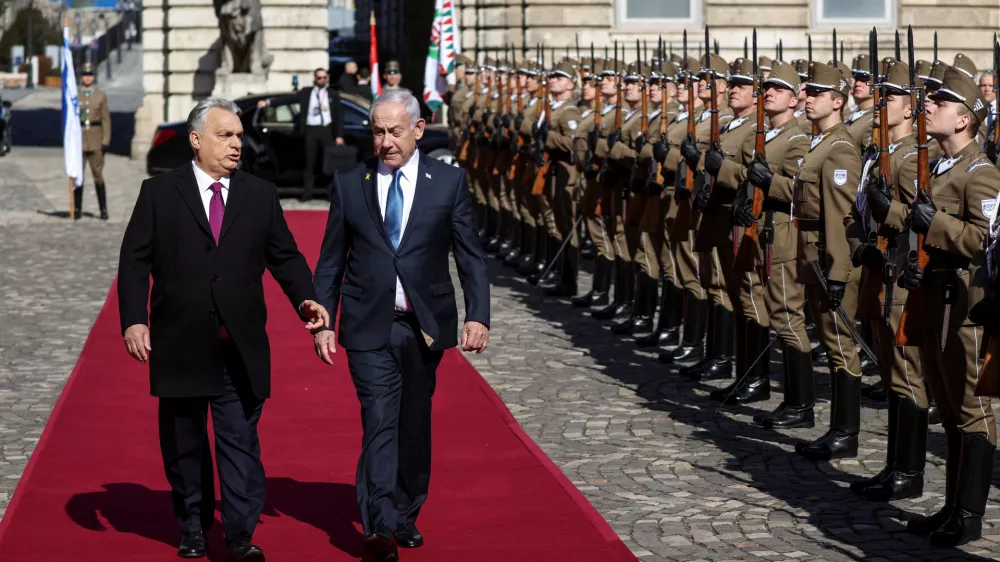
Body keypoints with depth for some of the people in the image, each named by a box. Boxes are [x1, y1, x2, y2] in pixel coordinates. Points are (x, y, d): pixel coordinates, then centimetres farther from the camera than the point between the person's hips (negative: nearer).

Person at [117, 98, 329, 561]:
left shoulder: (261, 195, 9)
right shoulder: (159, 193, 3)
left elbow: (285, 257, 10)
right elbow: (134, 261, 1)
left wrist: (305, 299, -7)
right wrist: (133, 320, -10)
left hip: (241, 346, 1)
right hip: (180, 344, 0)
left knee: (240, 440, -3)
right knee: (183, 444, 10)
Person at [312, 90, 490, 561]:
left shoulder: (449, 182, 2)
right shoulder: (349, 184, 4)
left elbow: (471, 256, 1)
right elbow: (330, 261, 7)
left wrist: (477, 315, -10)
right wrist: (323, 322, 1)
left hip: (424, 325, 1)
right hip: (369, 327, -1)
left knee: (415, 425, 11)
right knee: (379, 422, -11)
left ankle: (405, 517, 26)